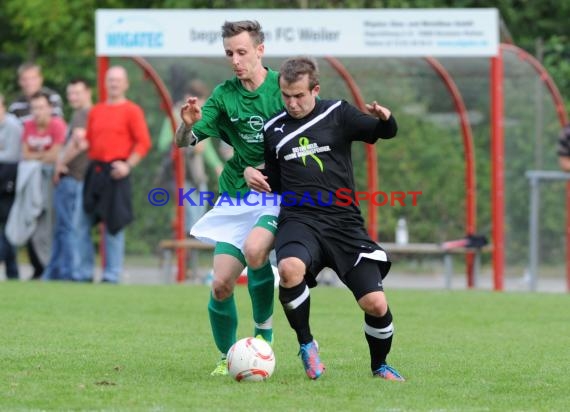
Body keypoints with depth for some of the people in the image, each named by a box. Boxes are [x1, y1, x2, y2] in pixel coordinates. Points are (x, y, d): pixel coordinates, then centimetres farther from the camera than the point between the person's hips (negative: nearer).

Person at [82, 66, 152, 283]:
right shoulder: (96, 111, 15)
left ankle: (112, 275, 1)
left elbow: (143, 142, -6)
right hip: (93, 170, 6)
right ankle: (84, 272, 12)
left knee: (114, 224, -5)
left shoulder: (132, 111, -1)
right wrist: (82, 144, -4)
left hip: (116, 172, -6)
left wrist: (128, 165, -14)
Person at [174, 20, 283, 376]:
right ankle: (227, 357, 16)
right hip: (236, 197, 3)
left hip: (279, 196, -3)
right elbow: (183, 142, -1)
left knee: (254, 249, -32)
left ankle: (264, 329, -9)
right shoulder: (224, 95, 2)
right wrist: (188, 125, -24)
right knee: (222, 285, -6)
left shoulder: (283, 86, -5)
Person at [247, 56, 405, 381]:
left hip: (345, 222, -1)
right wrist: (252, 174, 3)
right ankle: (307, 345, -10)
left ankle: (379, 365, 20)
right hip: (299, 220, 1)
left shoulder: (337, 114, 4)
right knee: (290, 269, -35)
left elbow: (384, 132, -2)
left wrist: (385, 119, -25)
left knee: (376, 304, -12)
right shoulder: (273, 129, 11)